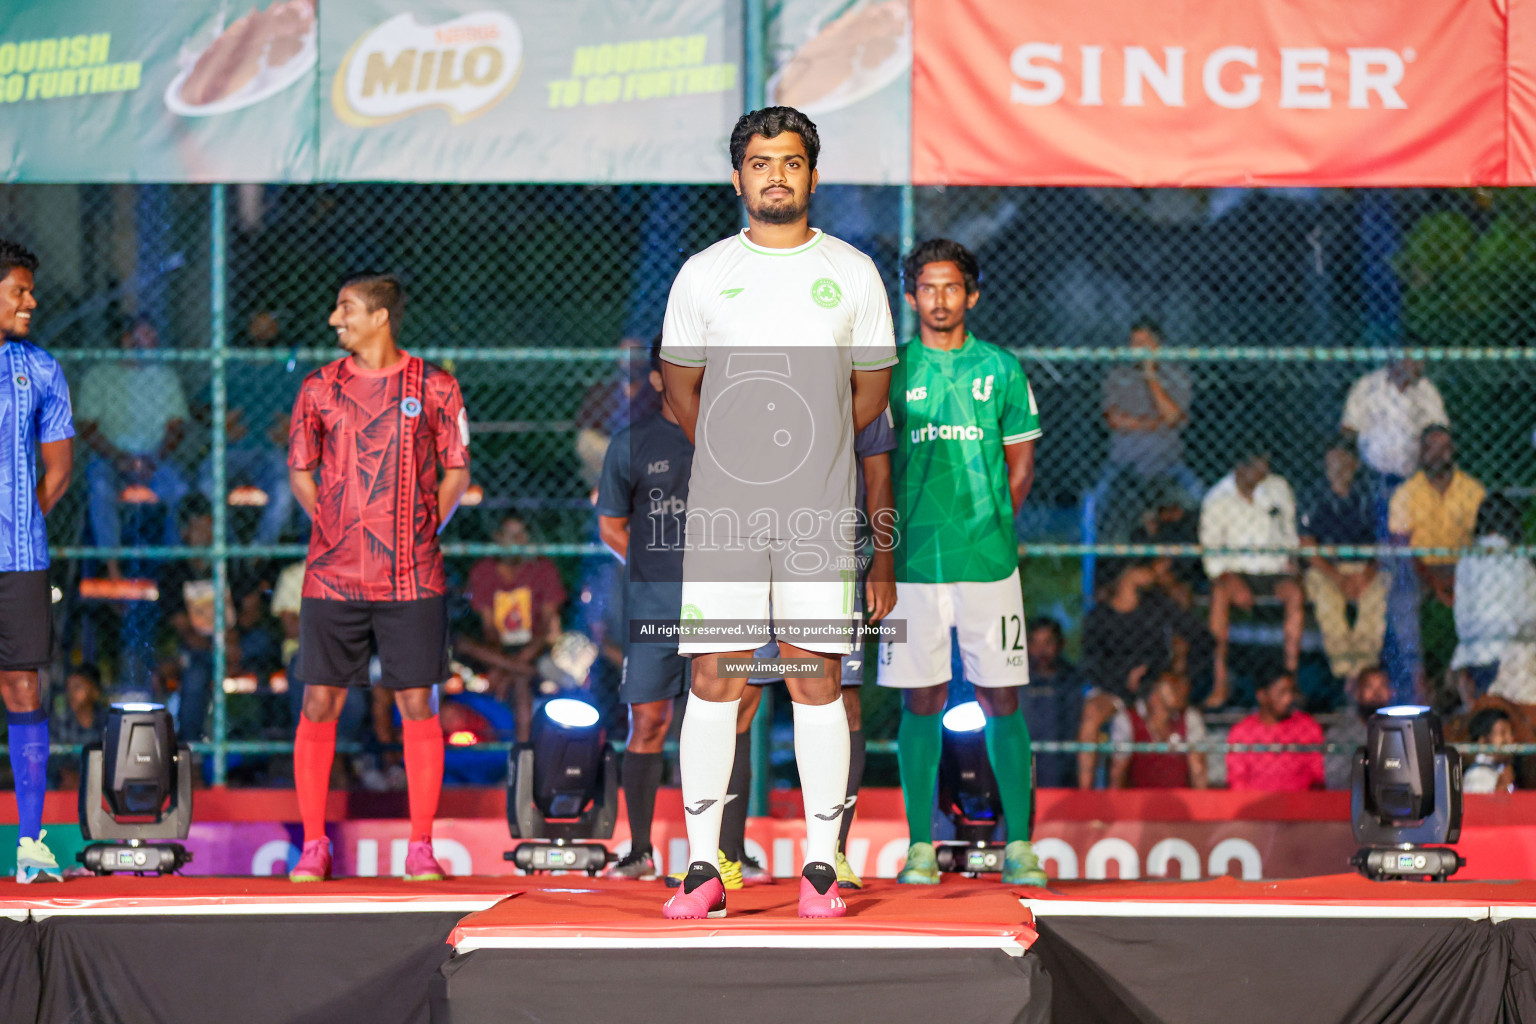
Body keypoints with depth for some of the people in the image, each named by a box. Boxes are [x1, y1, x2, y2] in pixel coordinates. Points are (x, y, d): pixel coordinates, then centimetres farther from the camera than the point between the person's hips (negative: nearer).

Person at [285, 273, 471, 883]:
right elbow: (299, 470, 15)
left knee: (417, 704, -1)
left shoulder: (434, 389, 2)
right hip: (333, 575, 1)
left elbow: (457, 470, 8)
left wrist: (428, 525, -2)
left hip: (412, 577, -1)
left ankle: (421, 848, 6)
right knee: (320, 702, 0)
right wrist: (330, 524, 3)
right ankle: (313, 845, 9)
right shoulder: (319, 388, 7)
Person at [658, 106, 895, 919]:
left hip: (818, 513, 0)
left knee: (817, 681, 0)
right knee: (712, 681, -2)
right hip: (720, 508, 0)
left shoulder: (852, 272, 5)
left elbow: (872, 392, 13)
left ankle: (821, 868, 5)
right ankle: (703, 868, 2)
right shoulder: (703, 274, 6)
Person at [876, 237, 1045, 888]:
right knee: (921, 701, 3)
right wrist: (895, 532, 0)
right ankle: (920, 846, 8)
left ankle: (1018, 846, 5)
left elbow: (1020, 462, 12)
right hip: (912, 560, 0)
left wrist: (990, 525, 4)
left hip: (988, 559, 0)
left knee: (1001, 698, 1)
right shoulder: (890, 369, 5)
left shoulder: (1001, 369, 7)